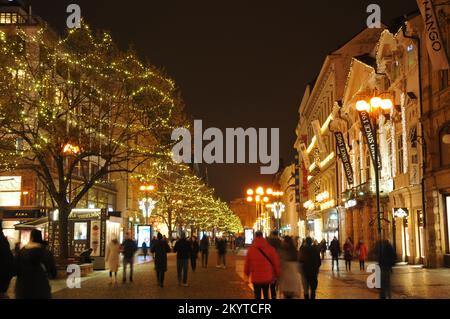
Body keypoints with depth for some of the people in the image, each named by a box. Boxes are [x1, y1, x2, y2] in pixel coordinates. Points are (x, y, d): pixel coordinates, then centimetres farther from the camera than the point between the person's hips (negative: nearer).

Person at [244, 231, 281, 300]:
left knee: (257, 296, 8)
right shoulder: (270, 249, -8)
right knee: (266, 294, 19)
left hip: (256, 277, -1)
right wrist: (277, 274, 9)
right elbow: (276, 262, -4)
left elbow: (247, 263, -1)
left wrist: (247, 274, 15)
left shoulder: (251, 249, -8)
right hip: (267, 277, 1)